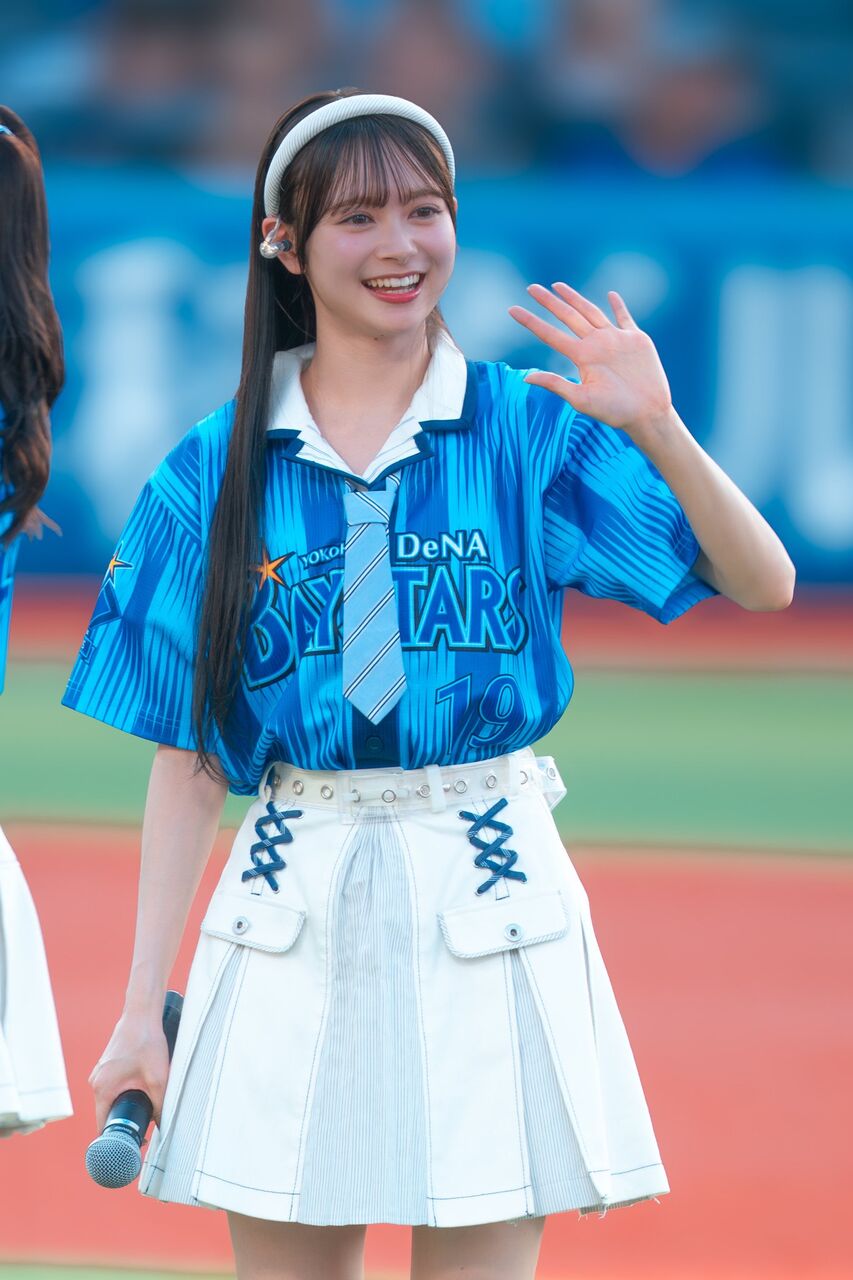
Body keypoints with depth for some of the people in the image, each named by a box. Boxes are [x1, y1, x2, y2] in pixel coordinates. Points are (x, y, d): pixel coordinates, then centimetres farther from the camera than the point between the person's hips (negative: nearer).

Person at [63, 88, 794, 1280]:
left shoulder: (527, 428, 0)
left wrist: (655, 428, -22)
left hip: (488, 901, -1)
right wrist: (143, 1010, 2)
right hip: (291, 914, 1)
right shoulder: (217, 470, 3)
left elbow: (763, 584, -6)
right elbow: (188, 759, 5)